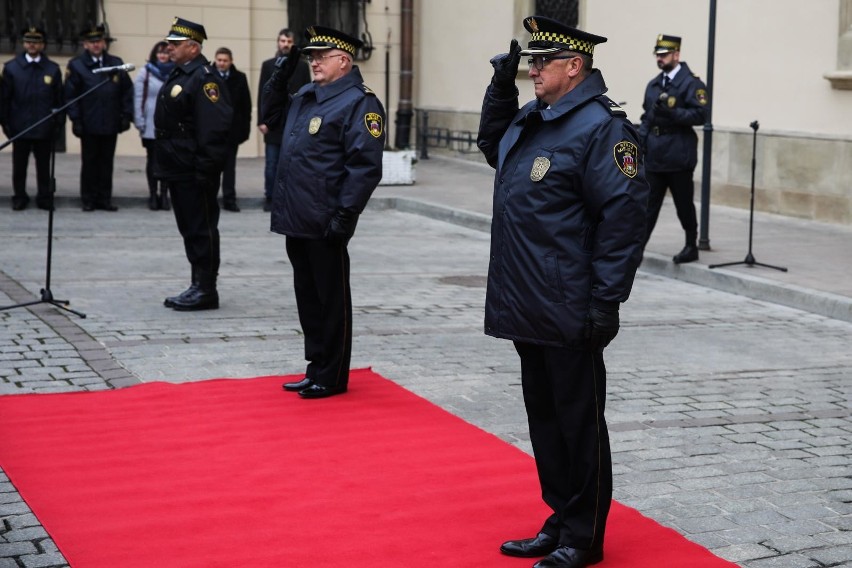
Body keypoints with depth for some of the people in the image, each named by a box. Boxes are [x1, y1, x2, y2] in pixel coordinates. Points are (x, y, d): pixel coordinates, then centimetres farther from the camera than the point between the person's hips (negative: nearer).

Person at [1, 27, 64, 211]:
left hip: (44, 127, 0)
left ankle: (44, 197, 15)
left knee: (43, 165, 6)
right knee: (19, 165, 7)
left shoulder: (53, 69, 4)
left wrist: (59, 123, 0)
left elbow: (59, 99, 4)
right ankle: (19, 197, 17)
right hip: (19, 126, 0)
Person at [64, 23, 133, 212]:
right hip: (88, 124, -2)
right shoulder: (76, 65, 1)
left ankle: (105, 198, 13)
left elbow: (127, 91, 8)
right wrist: (75, 119, -8)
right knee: (89, 162, 5)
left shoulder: (116, 63, 8)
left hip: (111, 124, 2)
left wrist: (126, 115, 1)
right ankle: (89, 199, 12)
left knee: (107, 162, 7)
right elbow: (70, 95, -2)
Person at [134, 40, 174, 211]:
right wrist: (139, 121, -7)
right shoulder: (145, 72, 1)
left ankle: (164, 194, 13)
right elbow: (137, 98, -1)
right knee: (152, 160, 7)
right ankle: (153, 194, 14)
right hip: (151, 126, 0)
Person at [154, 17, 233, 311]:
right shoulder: (178, 75, 16)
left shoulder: (205, 78, -15)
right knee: (189, 228, 14)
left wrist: (205, 171, -24)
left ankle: (206, 290, 3)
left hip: (195, 172, -10)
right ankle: (198, 285, 22)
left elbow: (214, 129, -22)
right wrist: (164, 163, 20)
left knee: (201, 229, -3)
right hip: (177, 168, 10)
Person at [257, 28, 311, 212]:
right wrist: (261, 121, -4)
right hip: (273, 123, 0)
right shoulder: (268, 65, 7)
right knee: (272, 165, 2)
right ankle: (270, 198, 9)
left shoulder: (302, 66, 7)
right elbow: (262, 94, 3)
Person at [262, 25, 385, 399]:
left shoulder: (359, 103, -12)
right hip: (296, 218, 9)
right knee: (307, 296, 15)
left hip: (325, 225, -8)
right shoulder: (306, 96, 15)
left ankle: (331, 377, 13)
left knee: (331, 300, 3)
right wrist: (281, 75, 15)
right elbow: (271, 112, 31)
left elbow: (365, 167, -17)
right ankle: (317, 368, 26)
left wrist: (344, 216, -22)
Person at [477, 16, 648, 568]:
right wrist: (501, 86, 16)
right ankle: (560, 523, 29)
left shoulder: (601, 127, -15)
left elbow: (623, 216, -19)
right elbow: (492, 145, 32)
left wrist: (605, 302, -20)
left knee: (579, 423, 3)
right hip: (528, 308, 9)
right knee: (544, 417, 16)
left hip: (570, 314, -9)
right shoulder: (531, 118, 12)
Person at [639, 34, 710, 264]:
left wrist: (671, 112, -22)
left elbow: (700, 115, -14)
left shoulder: (691, 83, -6)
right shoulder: (653, 84, 16)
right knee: (648, 204, 2)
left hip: (678, 156, -6)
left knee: (684, 204, 5)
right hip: (654, 156, 6)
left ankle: (691, 247, 19)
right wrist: (640, 139, 9)